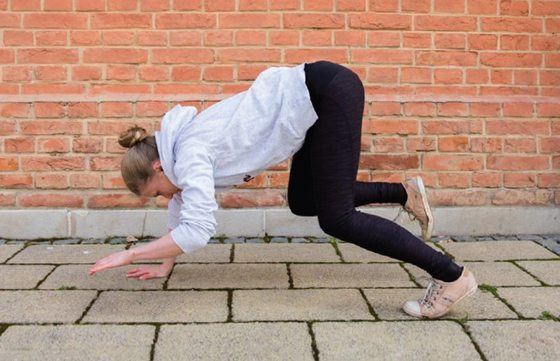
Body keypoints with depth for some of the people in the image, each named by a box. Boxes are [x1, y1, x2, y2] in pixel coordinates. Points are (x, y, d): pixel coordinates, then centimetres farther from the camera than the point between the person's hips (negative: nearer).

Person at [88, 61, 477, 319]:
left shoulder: (189, 154, -13)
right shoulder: (181, 148, 12)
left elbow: (196, 230, -21)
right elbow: (182, 203, 26)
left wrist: (130, 254, -11)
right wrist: (165, 264, 28)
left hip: (330, 93, -9)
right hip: (319, 99, 9)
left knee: (336, 217, -8)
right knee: (302, 203, 15)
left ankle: (452, 275, -4)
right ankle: (405, 192, 23)